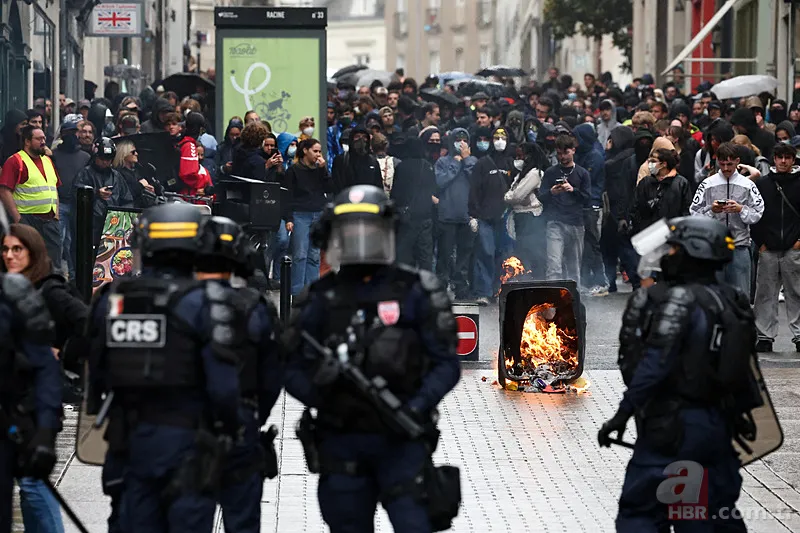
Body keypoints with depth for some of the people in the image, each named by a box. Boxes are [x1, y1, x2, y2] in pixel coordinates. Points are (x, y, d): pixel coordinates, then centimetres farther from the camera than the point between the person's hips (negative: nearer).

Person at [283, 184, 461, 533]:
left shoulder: (417, 292, -1)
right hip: (341, 442, 3)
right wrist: (318, 391, -16)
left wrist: (416, 407, -19)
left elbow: (446, 364, -3)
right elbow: (294, 370, 5)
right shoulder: (321, 299, 6)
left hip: (401, 439, -3)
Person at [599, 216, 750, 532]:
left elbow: (657, 361, -21)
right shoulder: (732, 303, 10)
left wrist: (625, 412, -17)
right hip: (719, 426, 8)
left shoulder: (680, 299, -13)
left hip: (674, 425, -8)